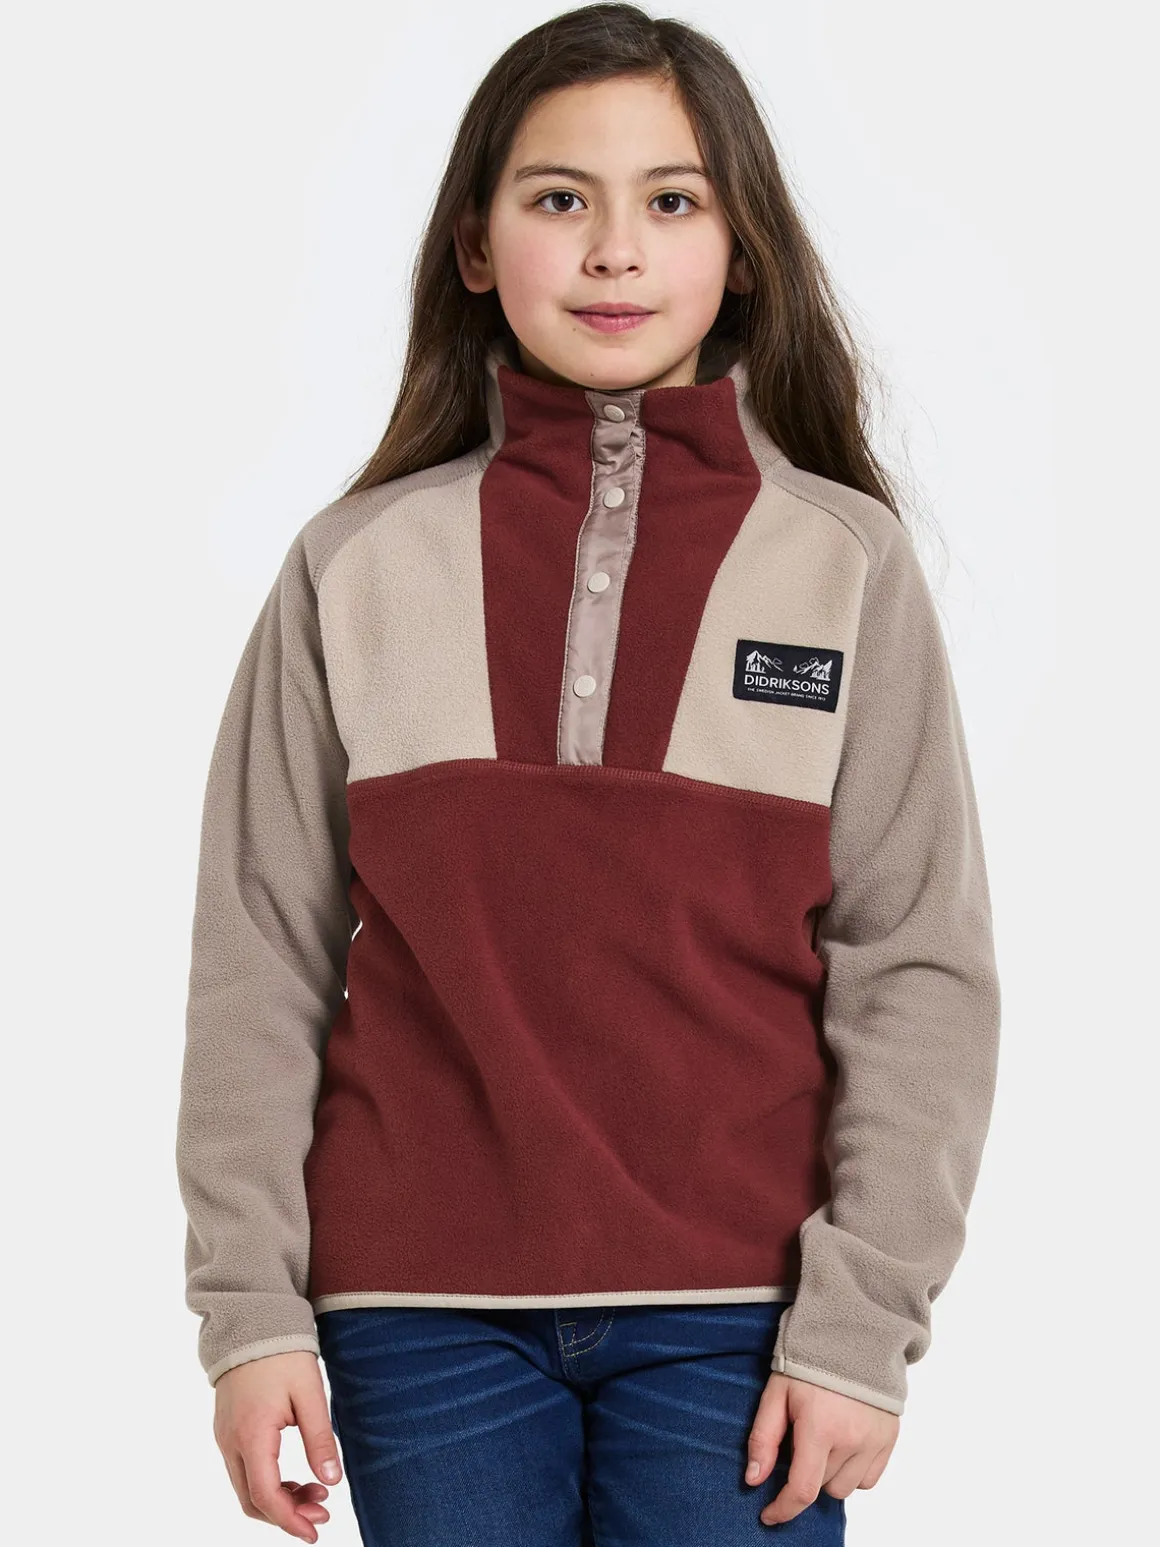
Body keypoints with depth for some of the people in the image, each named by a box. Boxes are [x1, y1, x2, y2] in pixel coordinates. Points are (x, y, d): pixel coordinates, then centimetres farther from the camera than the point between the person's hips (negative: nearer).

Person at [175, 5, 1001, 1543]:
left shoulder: (850, 565, 3)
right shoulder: (357, 567, 5)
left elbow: (921, 970, 0)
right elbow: (262, 965, 5)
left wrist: (861, 1323, -6)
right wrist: (250, 1309, 0)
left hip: (736, 1322, -1)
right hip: (424, 1320, 1)